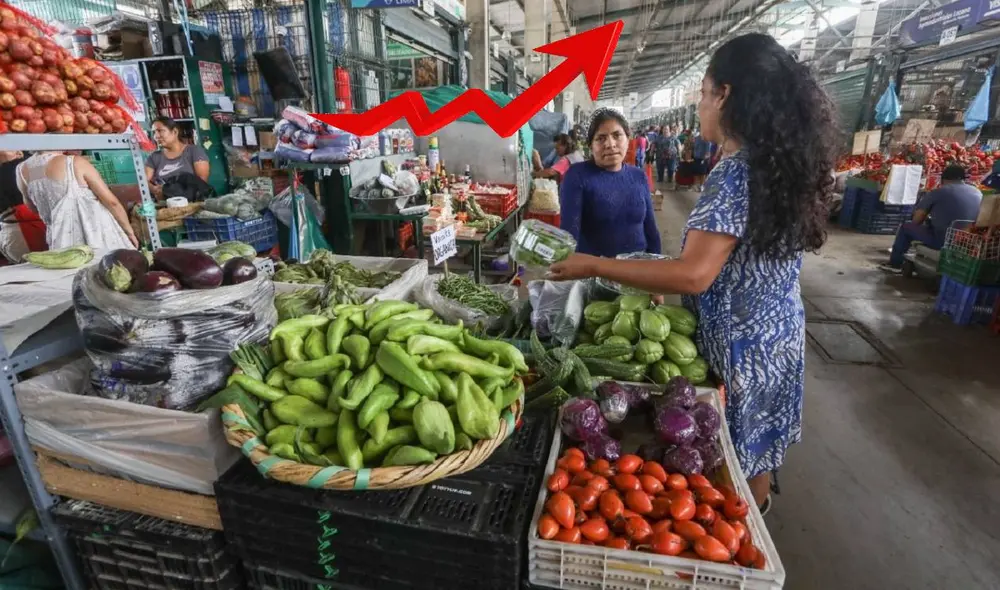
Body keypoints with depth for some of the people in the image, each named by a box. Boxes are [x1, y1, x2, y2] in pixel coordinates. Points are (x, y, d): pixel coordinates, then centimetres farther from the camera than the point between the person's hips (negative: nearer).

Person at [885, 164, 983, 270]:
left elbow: (917, 220, -3)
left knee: (906, 227, 14)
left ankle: (895, 264, 20)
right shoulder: (978, 193, 11)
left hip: (944, 241, -6)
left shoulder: (937, 192, -6)